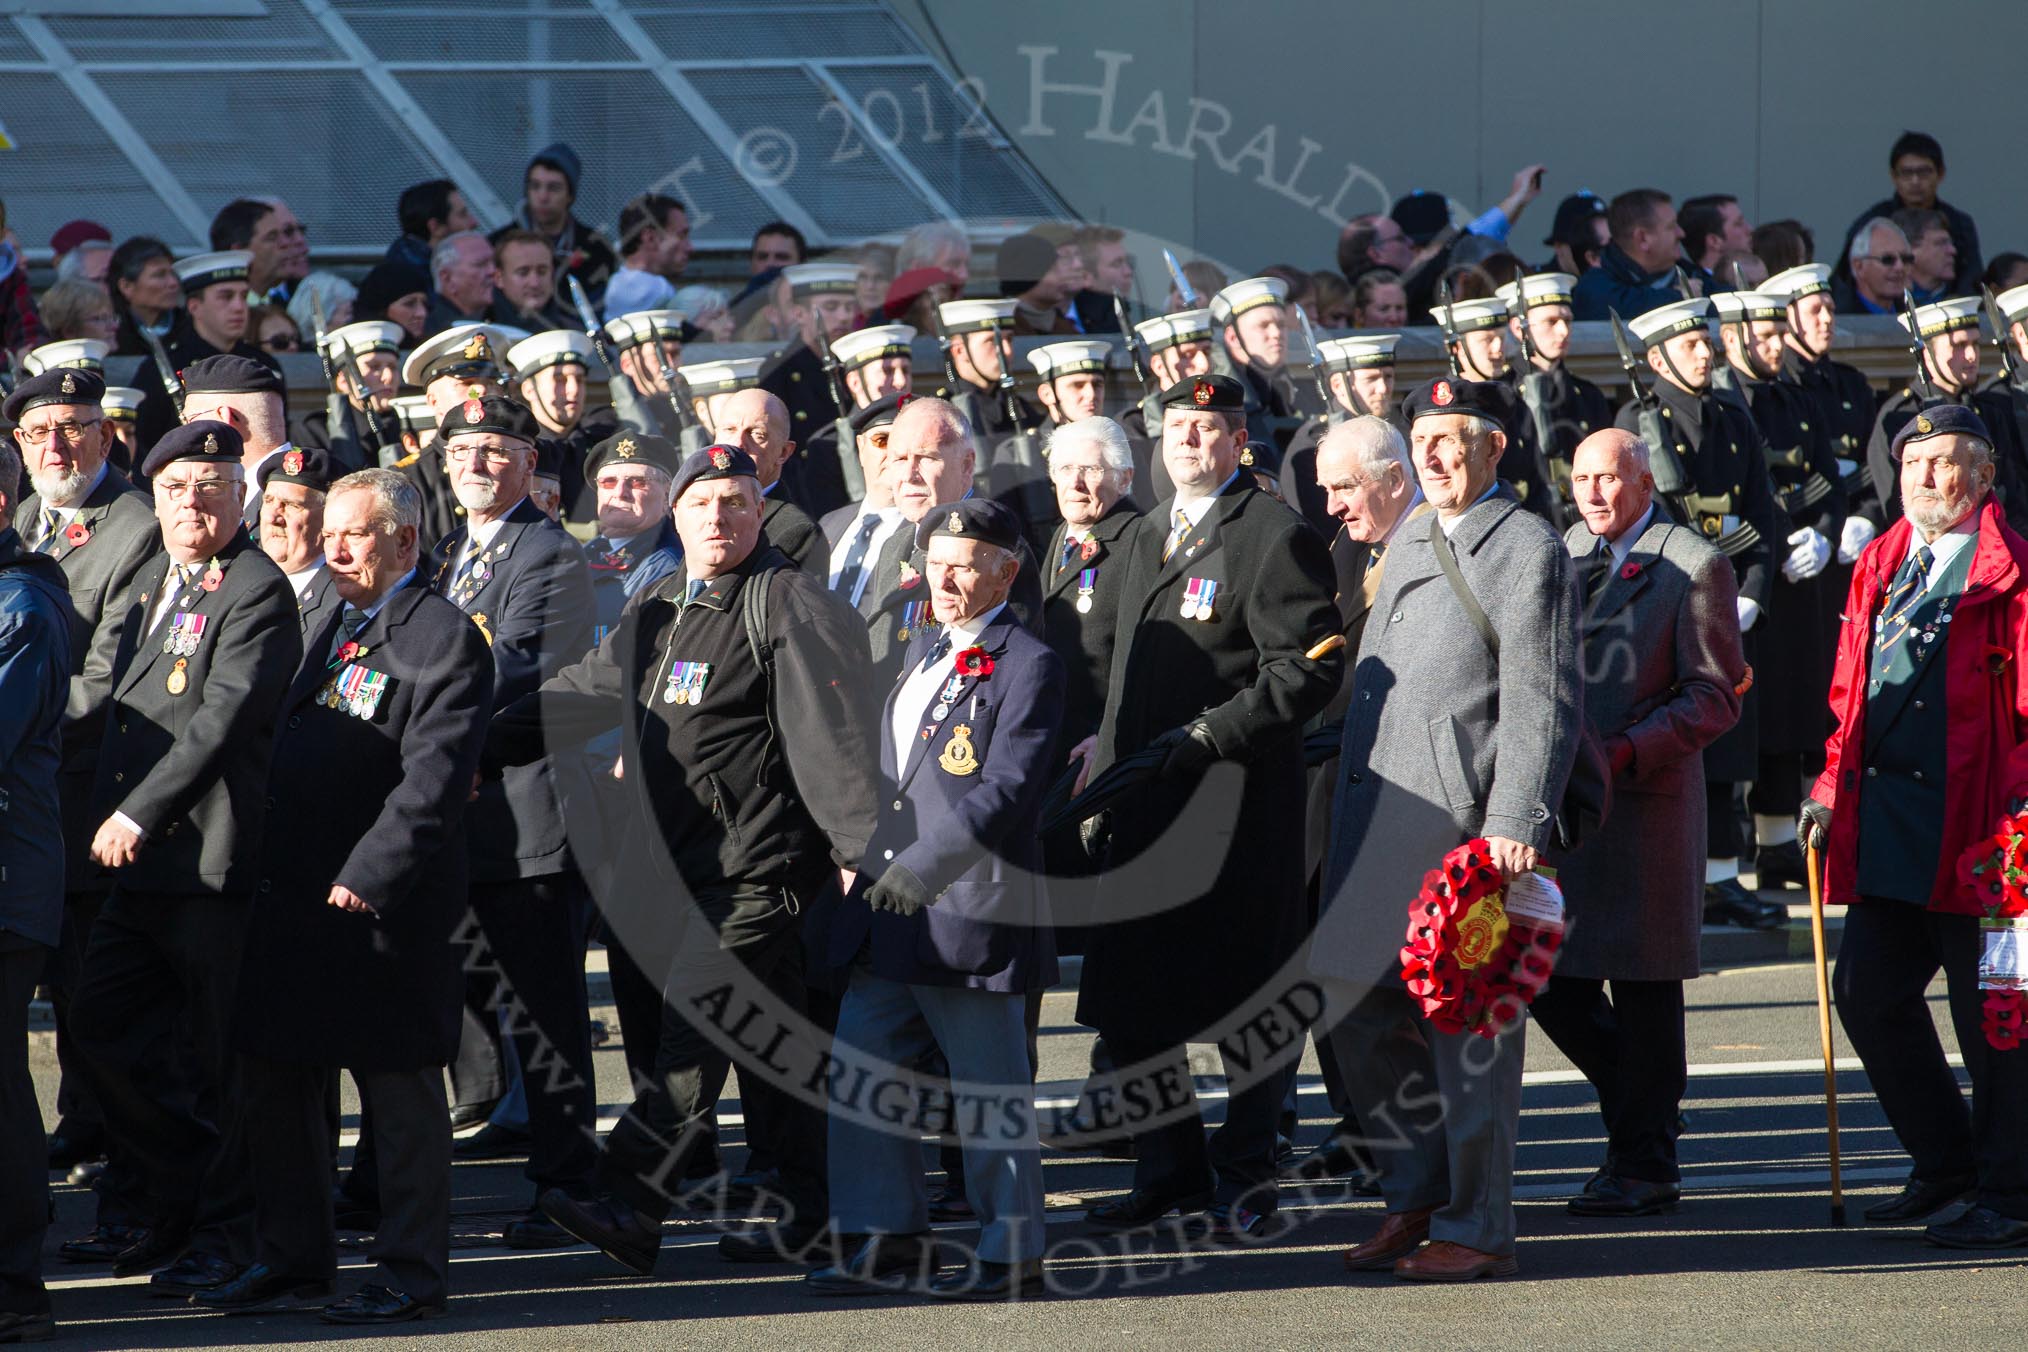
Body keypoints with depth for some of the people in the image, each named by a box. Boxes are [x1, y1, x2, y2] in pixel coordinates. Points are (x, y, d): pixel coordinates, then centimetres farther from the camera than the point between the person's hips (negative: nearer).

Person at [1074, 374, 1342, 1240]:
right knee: (1130, 1000, 8)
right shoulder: (1144, 538, 18)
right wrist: (1107, 748, 12)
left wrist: (1206, 737, -20)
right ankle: (1168, 1168, 18)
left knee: (1243, 1004, 0)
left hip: (1237, 804, -7)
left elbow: (1308, 669, -15)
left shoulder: (1276, 538, -8)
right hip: (1140, 804, 7)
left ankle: (1244, 1177, 9)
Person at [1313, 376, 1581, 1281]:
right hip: (1377, 818, 8)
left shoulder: (1527, 552, -6)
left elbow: (1541, 703, -12)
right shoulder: (1409, 543, 19)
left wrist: (1516, 823, -20)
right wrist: (1349, 788, 19)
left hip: (1464, 823, -8)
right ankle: (1416, 1196, 23)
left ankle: (1477, 1229, 3)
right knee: (1359, 1011, 9)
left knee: (1468, 1023, -3)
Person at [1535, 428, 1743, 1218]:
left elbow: (1715, 695, -7)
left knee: (1643, 989, 0)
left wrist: (1627, 752, -17)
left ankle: (1642, 1165, 8)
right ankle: (1641, 1110, 26)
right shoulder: (1557, 557, 15)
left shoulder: (1693, 566, -4)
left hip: (1647, 800, -6)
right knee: (1552, 980, 4)